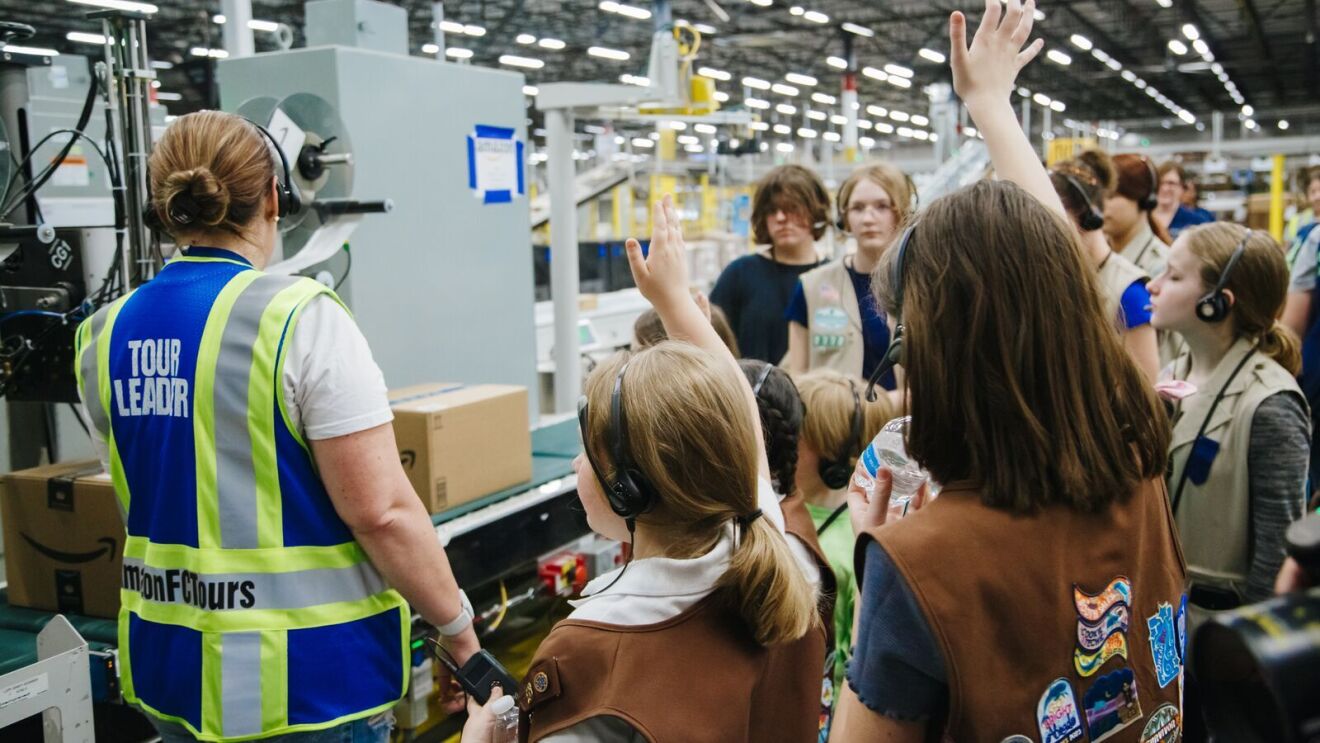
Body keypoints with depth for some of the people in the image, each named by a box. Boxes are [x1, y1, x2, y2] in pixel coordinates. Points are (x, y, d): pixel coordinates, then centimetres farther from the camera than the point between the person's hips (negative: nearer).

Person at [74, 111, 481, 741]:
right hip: (303, 678, -6)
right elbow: (380, 511, -19)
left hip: (166, 665, 6)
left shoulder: (105, 335, 2)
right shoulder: (300, 318, -17)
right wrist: (458, 625, -8)